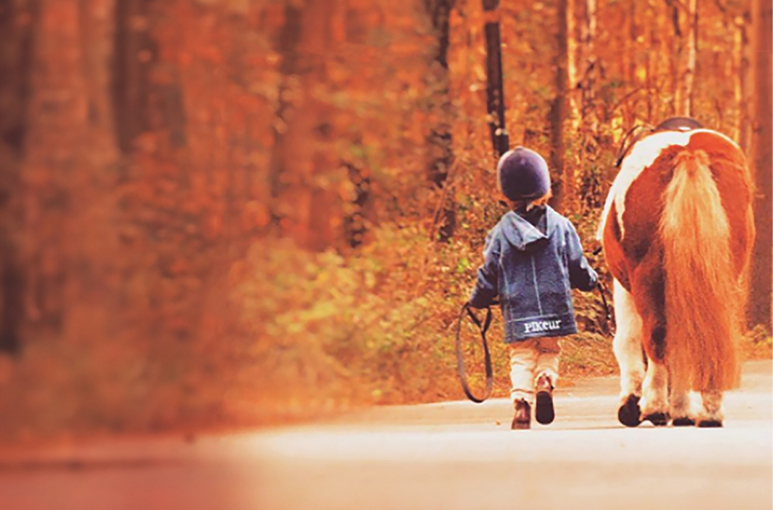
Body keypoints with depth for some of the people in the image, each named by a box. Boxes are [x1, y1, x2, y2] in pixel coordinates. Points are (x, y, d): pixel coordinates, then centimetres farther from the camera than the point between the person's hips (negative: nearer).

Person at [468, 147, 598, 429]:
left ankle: (522, 398, -17)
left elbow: (489, 274, 3)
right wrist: (591, 280, 27)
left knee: (521, 358, 6)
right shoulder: (561, 226, -2)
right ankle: (546, 381, -13)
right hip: (554, 309, 1)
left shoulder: (500, 232, -3)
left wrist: (477, 301, 21)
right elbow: (578, 268, 5)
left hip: (518, 313, -1)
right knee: (549, 352, 17)